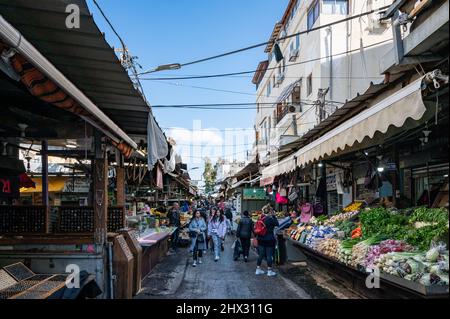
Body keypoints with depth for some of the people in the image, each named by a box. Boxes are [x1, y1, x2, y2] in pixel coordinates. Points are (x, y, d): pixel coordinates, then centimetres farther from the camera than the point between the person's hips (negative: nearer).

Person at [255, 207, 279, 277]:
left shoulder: (261, 218, 2)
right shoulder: (270, 219, -17)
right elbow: (277, 223, -3)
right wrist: (273, 216, -2)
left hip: (260, 239, 6)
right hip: (269, 239, -6)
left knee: (260, 254, 14)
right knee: (269, 255, 4)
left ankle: (258, 269, 22)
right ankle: (269, 271, 11)